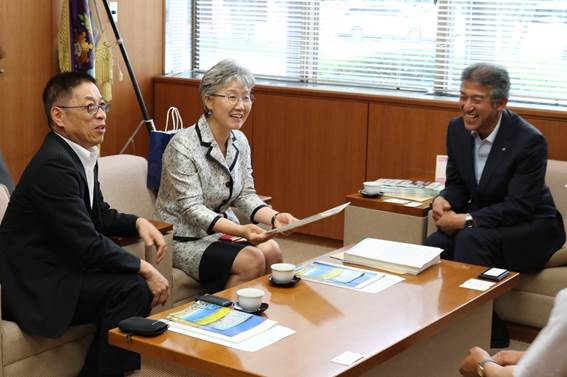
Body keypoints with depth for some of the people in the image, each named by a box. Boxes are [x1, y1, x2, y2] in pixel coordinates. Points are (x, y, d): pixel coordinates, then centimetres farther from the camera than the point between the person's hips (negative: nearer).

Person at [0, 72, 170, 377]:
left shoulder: (82, 155, 8)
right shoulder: (53, 165, -21)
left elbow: (100, 215, 20)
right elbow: (88, 243, -23)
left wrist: (138, 223, 1)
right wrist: (144, 269, -15)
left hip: (62, 267, 9)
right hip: (36, 283, -9)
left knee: (139, 283, -4)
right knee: (132, 288, -21)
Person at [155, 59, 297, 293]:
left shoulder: (240, 142, 4)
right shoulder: (183, 146, -19)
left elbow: (245, 195, 3)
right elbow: (192, 209, -23)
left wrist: (274, 218, -18)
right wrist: (240, 231, -36)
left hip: (224, 231, 7)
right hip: (184, 239, -6)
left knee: (271, 251, -20)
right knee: (252, 261, -25)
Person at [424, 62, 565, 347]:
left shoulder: (530, 141, -23)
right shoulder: (458, 129, -3)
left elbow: (519, 207, -24)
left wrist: (466, 220, -29)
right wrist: (443, 200, -16)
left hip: (530, 228, -6)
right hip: (481, 222, 6)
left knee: (470, 240, -33)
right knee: (434, 246, -22)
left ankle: (489, 335, -23)